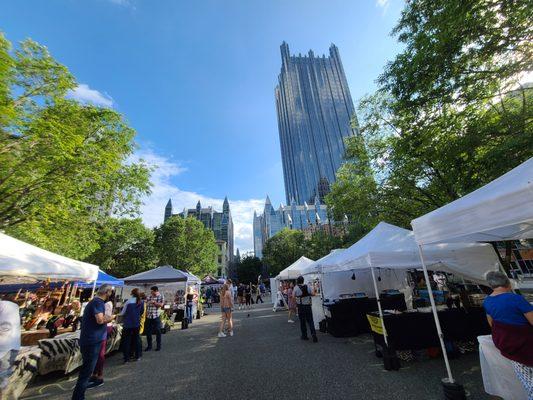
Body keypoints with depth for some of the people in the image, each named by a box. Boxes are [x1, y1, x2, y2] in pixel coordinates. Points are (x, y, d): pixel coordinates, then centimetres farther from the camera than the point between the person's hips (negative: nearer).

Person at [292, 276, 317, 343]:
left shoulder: (296, 288, -10)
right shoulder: (308, 286, -2)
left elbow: (293, 296, -9)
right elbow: (313, 294, -4)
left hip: (301, 307, -2)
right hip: (308, 306, 2)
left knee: (302, 321, 11)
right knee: (310, 321, 10)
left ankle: (304, 336, 18)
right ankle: (313, 334, -4)